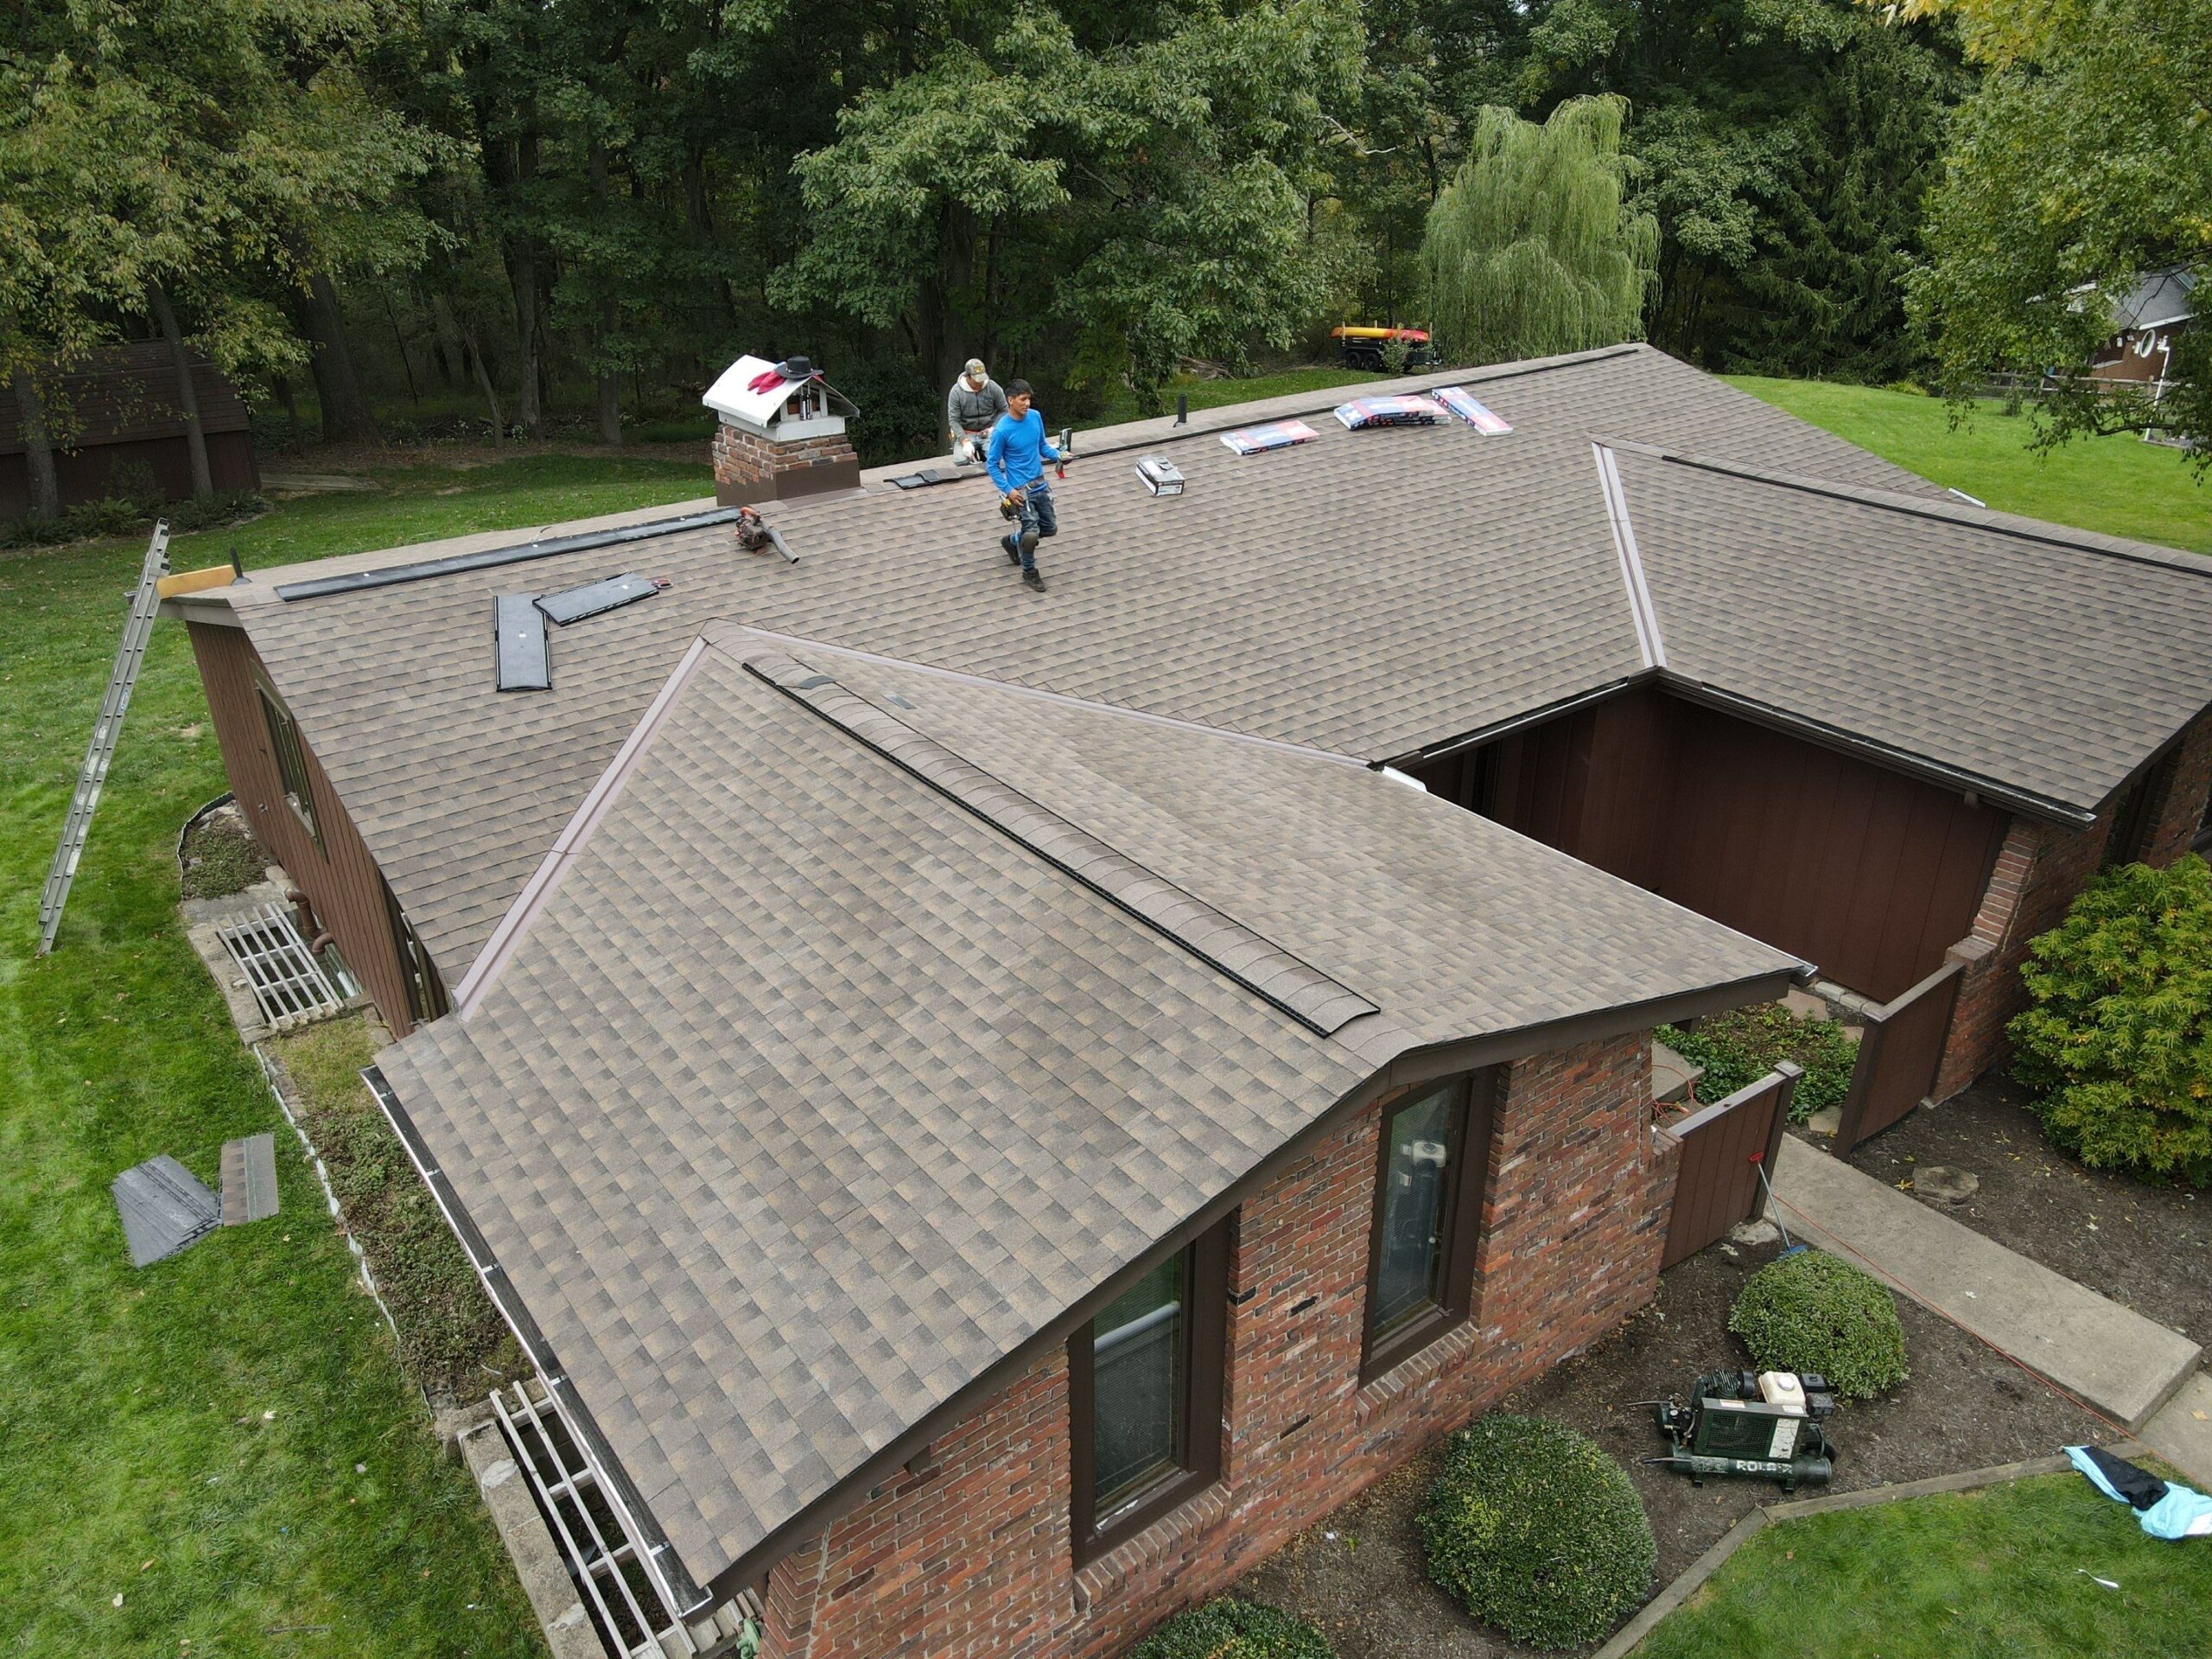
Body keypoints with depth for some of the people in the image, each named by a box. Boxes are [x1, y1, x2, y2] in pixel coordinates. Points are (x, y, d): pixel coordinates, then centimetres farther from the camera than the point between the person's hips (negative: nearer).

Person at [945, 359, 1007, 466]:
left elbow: (1004, 411, 6)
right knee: (961, 461, -28)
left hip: (988, 433, 0)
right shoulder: (956, 392, -9)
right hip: (966, 434, 0)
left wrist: (994, 428, -11)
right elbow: (953, 420, -10)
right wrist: (965, 441, -23)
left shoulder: (993, 387, -6)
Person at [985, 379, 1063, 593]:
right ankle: (1029, 571, 18)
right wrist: (1008, 490, -17)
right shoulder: (1001, 431, -19)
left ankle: (1012, 542, 39)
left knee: (1050, 528, 14)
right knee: (1031, 532, -9)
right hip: (1020, 490, -7)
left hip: (1041, 484, 7)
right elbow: (991, 464, -11)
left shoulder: (1035, 417, -2)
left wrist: (1058, 455, -8)